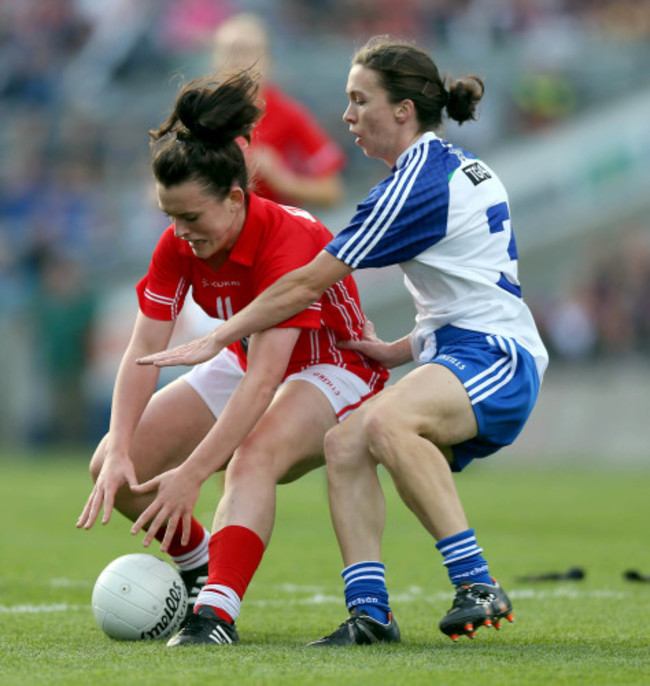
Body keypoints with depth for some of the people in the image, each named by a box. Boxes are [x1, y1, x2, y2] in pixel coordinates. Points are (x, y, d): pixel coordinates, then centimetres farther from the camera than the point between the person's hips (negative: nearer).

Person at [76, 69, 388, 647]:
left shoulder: (289, 241, -34)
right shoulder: (179, 246, -14)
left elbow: (264, 380, -39)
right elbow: (144, 351, -17)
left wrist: (192, 472, -44)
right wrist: (120, 454, -31)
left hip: (332, 368, -7)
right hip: (246, 364, 7)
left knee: (253, 458, -39)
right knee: (113, 468, -5)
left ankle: (217, 612, -46)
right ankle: (200, 569, 18)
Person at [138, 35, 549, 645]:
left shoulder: (416, 187, -14)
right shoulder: (460, 168, 17)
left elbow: (307, 285, -11)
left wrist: (215, 339, -3)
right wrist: (401, 350, 20)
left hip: (497, 364, -10)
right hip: (460, 358, 10)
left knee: (386, 421, -35)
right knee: (344, 442, -9)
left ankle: (477, 586, -32)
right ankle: (369, 611, -18)